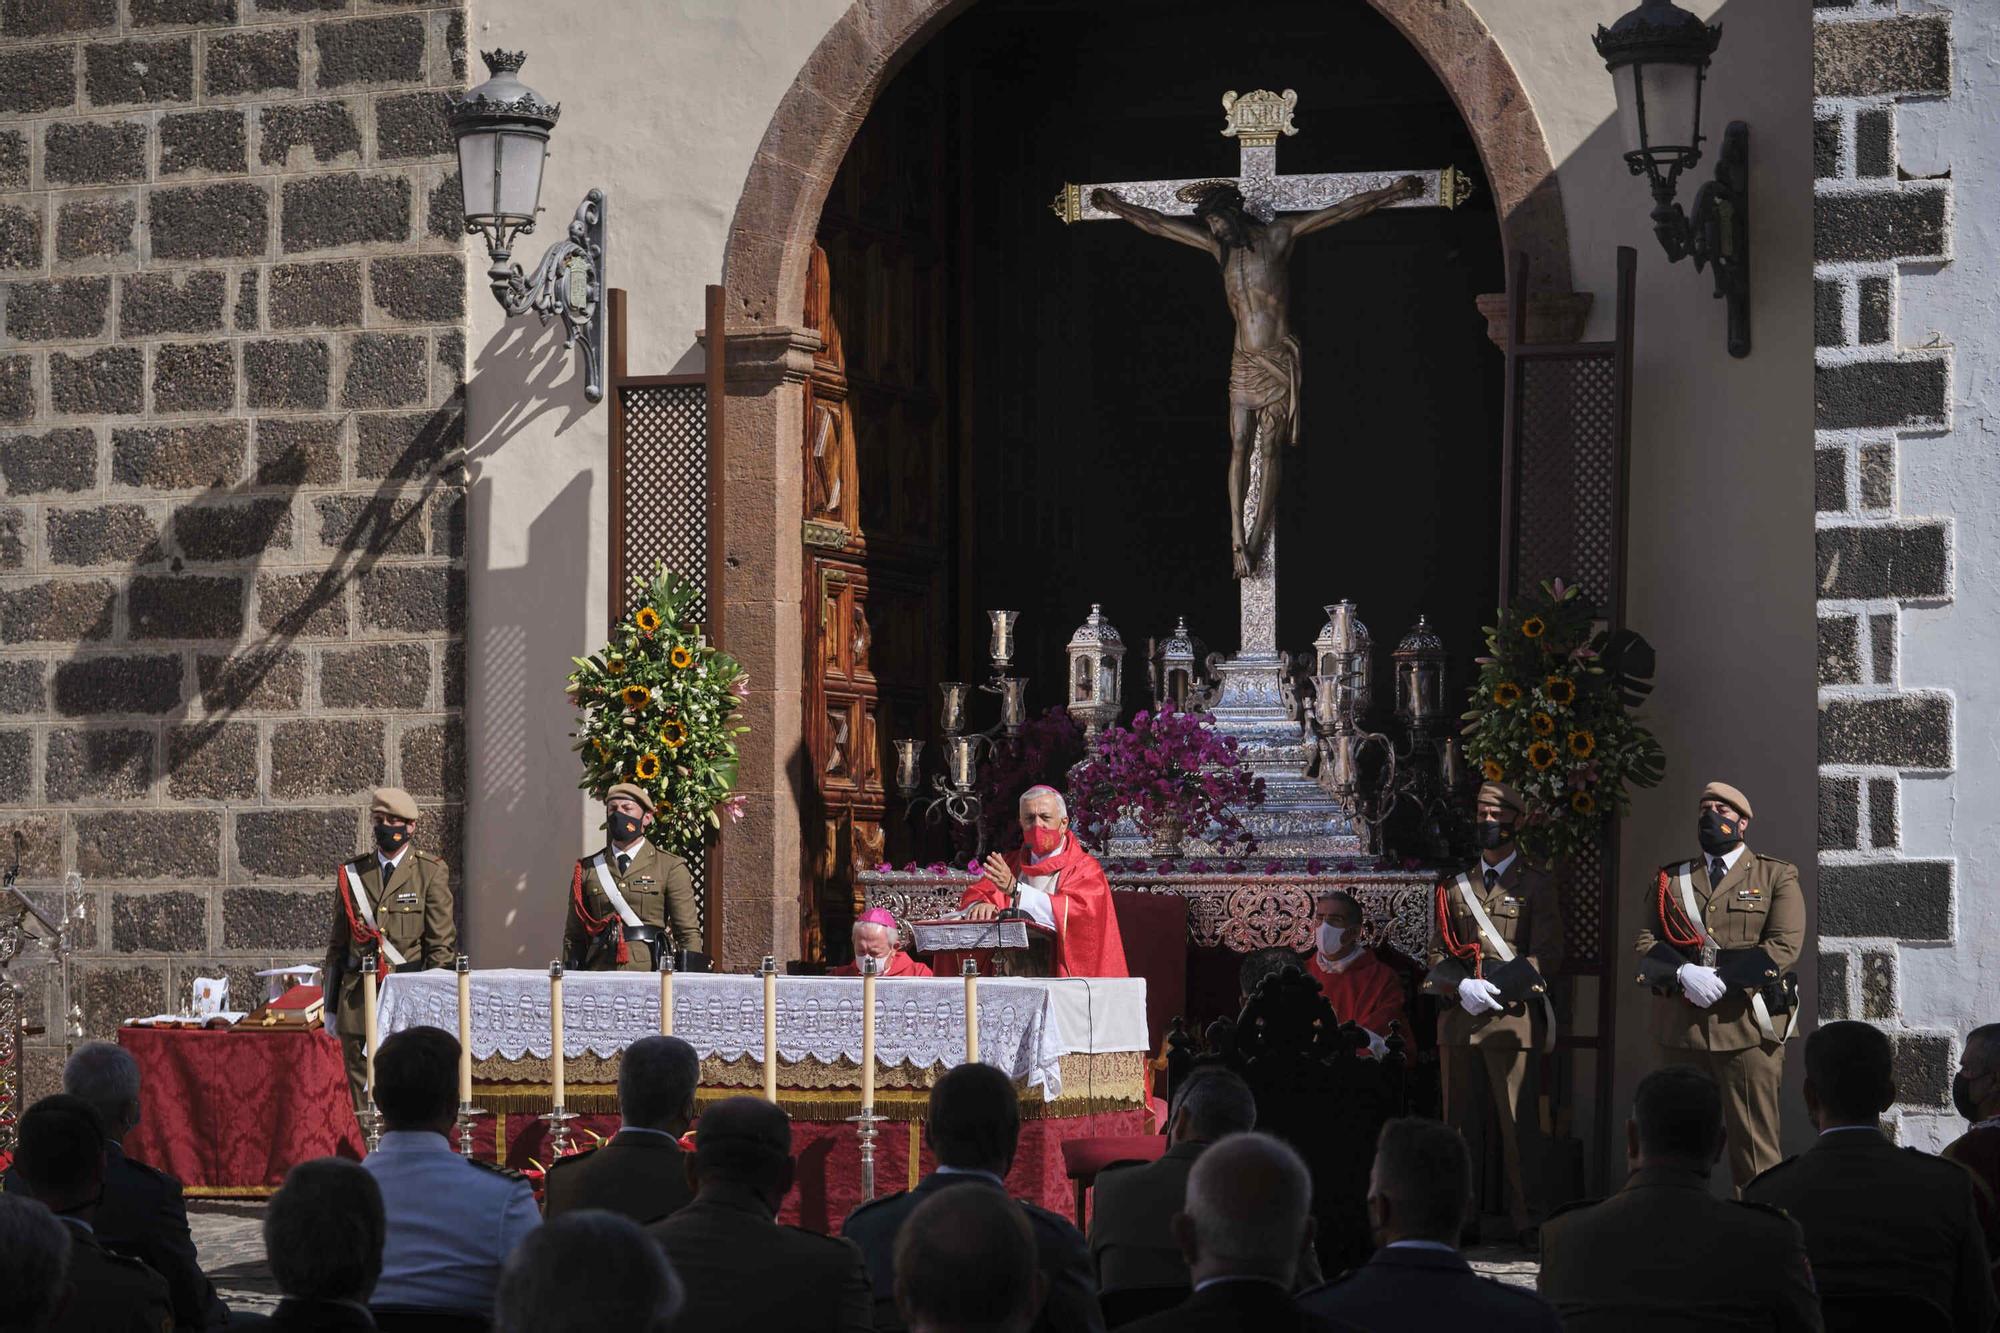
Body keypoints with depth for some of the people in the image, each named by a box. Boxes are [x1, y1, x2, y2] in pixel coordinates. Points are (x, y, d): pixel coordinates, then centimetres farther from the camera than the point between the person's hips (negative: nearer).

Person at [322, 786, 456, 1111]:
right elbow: (338, 943, 15)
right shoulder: (351, 874, 12)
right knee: (361, 1094, 2)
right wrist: (331, 1007, 11)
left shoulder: (431, 873, 3)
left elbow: (441, 943, 0)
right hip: (357, 1002, 3)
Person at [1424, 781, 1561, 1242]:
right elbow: (1438, 954, 12)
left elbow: (1546, 955, -1)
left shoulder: (1536, 884, 7)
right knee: (1458, 1123, 3)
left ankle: (1525, 1221, -3)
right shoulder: (1455, 887, 17)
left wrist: (1492, 987, -13)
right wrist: (1462, 987, -8)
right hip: (1458, 1019, 4)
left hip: (1511, 1016, -4)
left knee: (1516, 1126, -6)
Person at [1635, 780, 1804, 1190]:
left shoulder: (1776, 876, 9)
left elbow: (1784, 947, -4)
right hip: (1680, 1028, 3)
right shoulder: (1670, 880, 18)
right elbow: (1646, 944, 8)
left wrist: (1720, 979, -14)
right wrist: (1684, 973, -13)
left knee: (1755, 1146, -5)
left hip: (1747, 1026, -3)